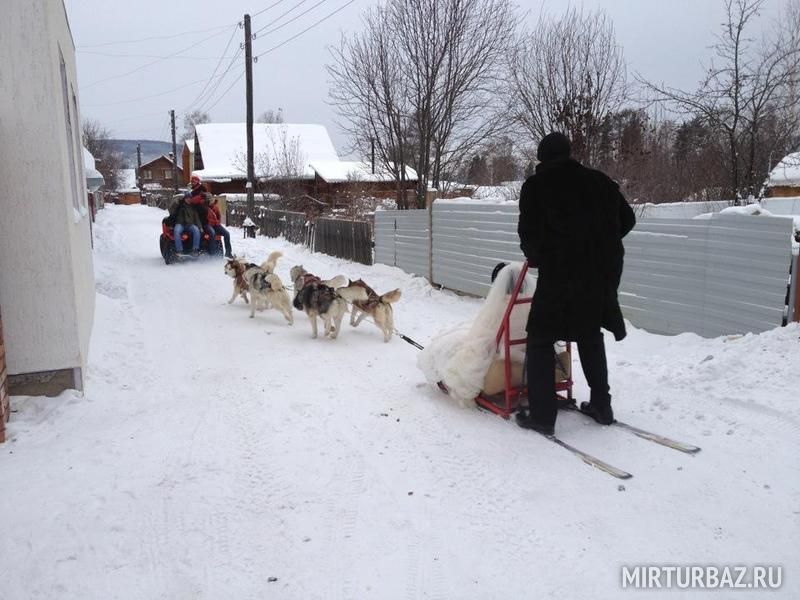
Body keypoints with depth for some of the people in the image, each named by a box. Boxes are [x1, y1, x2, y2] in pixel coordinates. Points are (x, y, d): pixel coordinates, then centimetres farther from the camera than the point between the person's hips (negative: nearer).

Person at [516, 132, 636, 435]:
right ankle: (601, 405, 28)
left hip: (560, 274, -5)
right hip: (602, 273, 5)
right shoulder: (598, 180, 9)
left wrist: (536, 257, 14)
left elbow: (529, 233, -6)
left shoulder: (535, 186, -3)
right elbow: (627, 219, 13)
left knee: (541, 339, 7)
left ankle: (542, 414, 4)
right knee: (591, 337, 22)